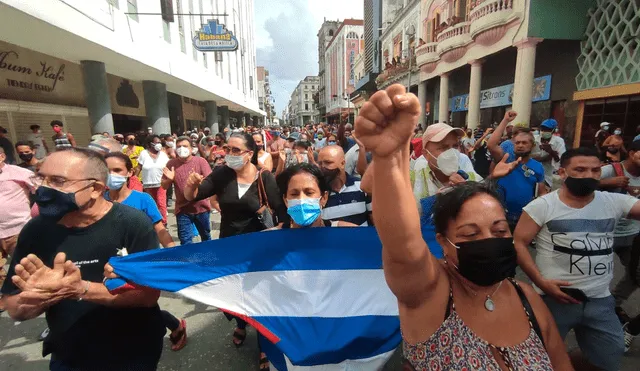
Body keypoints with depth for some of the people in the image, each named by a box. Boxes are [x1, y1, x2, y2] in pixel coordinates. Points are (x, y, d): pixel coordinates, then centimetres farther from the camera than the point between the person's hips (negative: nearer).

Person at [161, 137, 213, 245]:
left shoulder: (201, 161, -7)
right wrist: (169, 179, -18)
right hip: (182, 209, 1)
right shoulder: (171, 164, -2)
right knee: (185, 241, 3)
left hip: (201, 207, 0)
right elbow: (164, 186, 4)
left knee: (206, 237, 18)